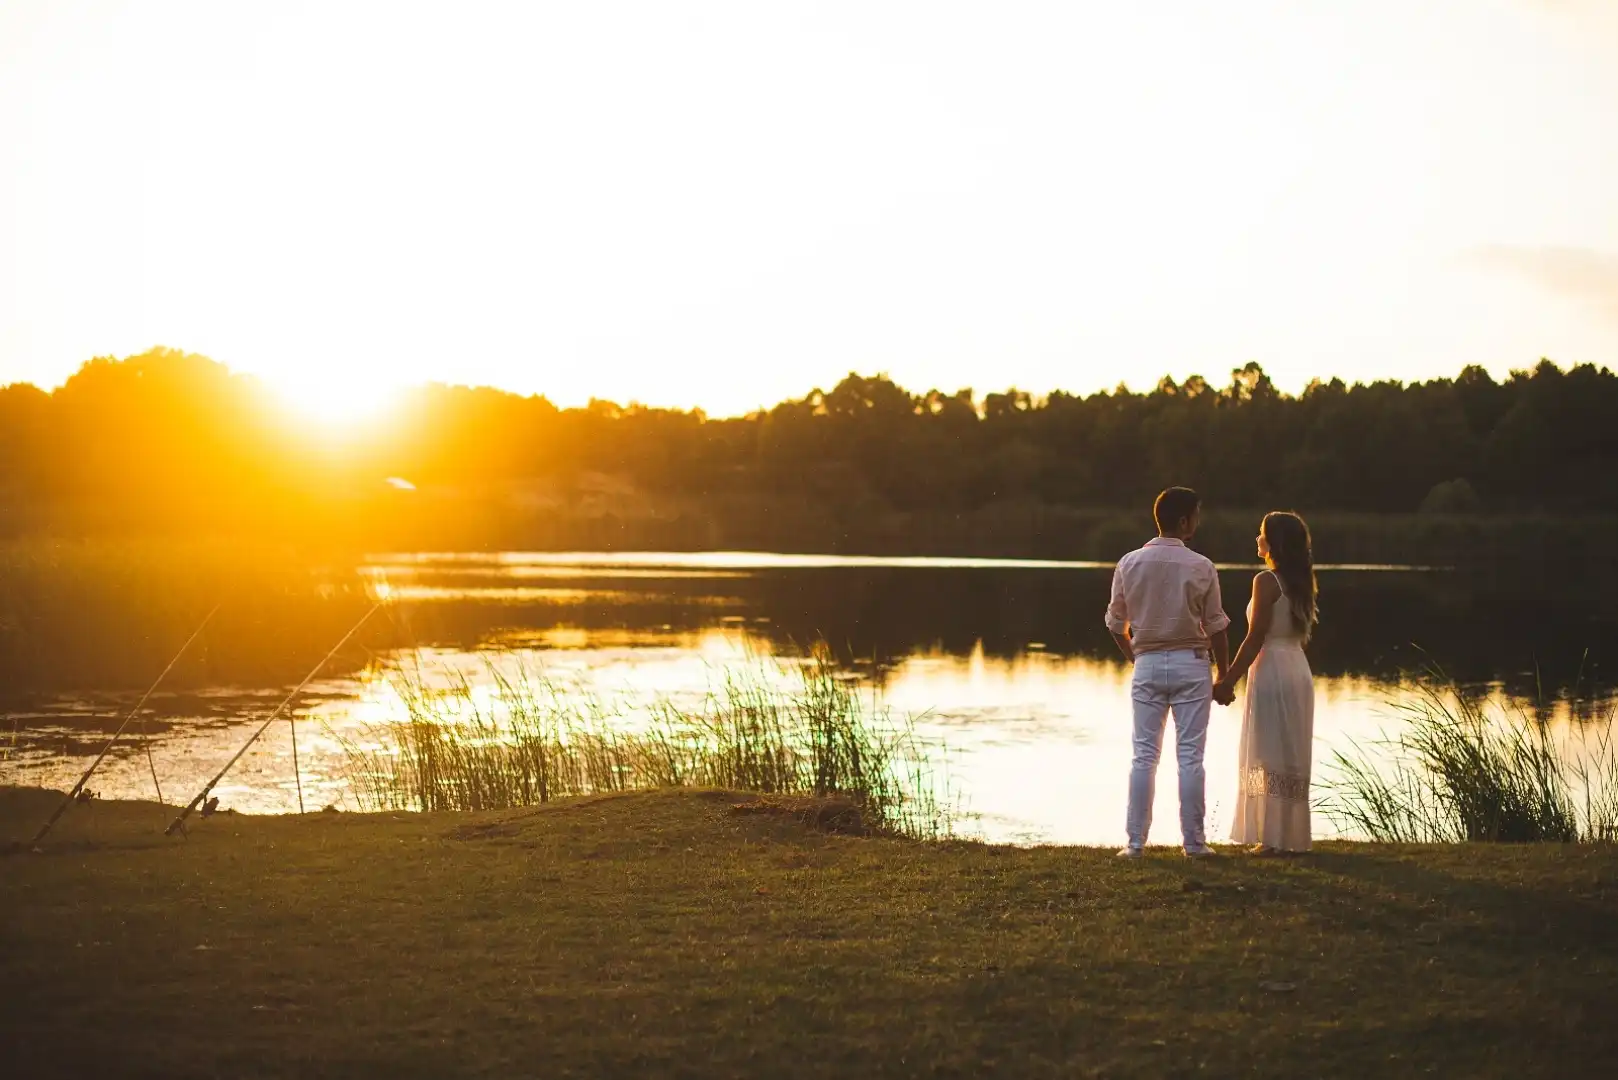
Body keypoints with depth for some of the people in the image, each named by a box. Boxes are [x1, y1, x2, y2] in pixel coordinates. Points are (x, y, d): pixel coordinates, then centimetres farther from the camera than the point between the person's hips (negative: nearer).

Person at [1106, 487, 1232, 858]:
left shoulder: (1129, 564, -2)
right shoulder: (1201, 568, -8)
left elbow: (1116, 623, 5)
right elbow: (1216, 628, -3)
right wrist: (1224, 678, 7)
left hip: (1147, 664, 2)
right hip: (1190, 664, -2)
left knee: (1144, 755, 5)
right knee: (1190, 756, 3)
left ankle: (1135, 842, 4)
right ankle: (1193, 841, 6)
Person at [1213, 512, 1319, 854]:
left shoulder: (1267, 581, -13)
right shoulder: (1301, 582, 11)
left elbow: (1255, 638, -16)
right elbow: (1303, 632, 14)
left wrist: (1229, 679, -11)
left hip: (1271, 672, -8)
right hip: (1299, 671, 8)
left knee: (1270, 755, -4)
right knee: (1293, 756, 11)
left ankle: (1272, 838, -5)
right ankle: (1293, 835, 14)